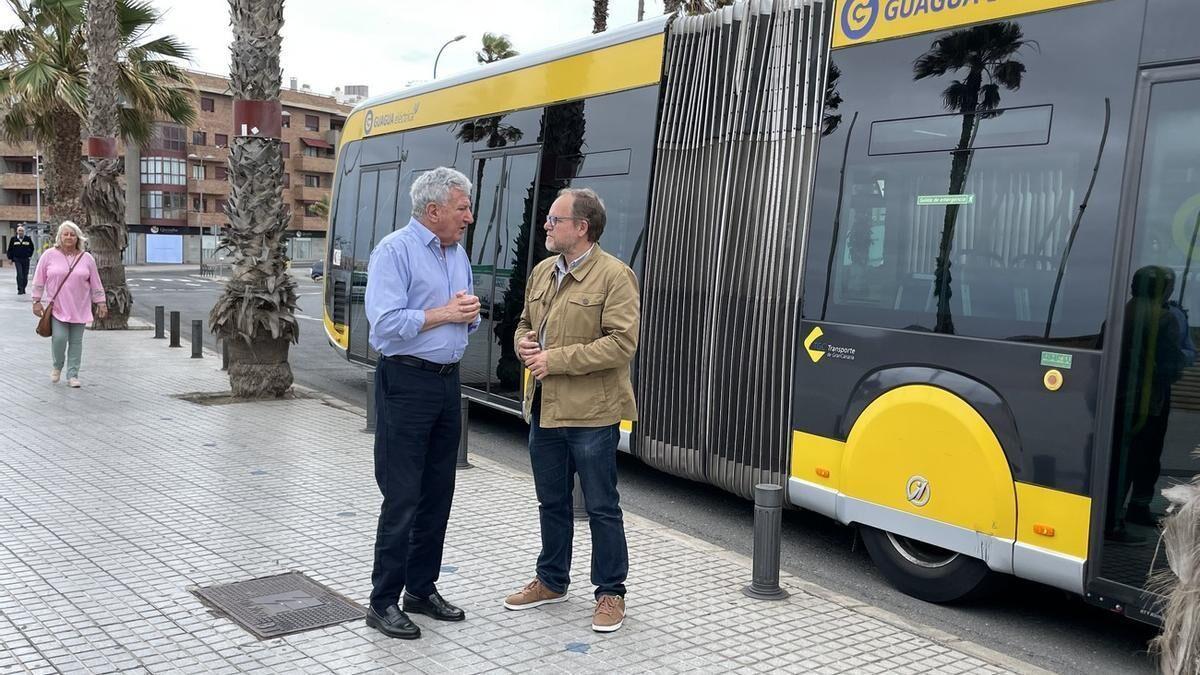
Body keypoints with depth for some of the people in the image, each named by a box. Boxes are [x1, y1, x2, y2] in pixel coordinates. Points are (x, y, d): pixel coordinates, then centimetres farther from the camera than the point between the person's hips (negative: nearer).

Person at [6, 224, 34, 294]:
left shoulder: (28, 239, 2)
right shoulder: (13, 239, 1)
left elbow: (31, 248, 14)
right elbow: (10, 250, 9)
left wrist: (29, 255, 6)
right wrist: (10, 258, 6)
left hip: (26, 260, 1)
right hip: (17, 259, -1)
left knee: (25, 275, 7)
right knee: (19, 274, -12)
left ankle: (23, 289, 21)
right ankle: (20, 289, -11)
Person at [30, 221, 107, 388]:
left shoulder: (87, 258, 4)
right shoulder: (49, 255, 0)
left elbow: (95, 283, 7)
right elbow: (39, 280, 3)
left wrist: (101, 303, 5)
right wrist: (37, 301, 0)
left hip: (79, 309, 2)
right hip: (57, 307, -1)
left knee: (76, 342, 3)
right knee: (59, 338, -12)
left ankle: (72, 375, 12)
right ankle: (57, 366, 16)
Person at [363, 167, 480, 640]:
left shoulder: (458, 254, 14)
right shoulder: (395, 251, -10)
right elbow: (385, 323, -20)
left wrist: (469, 312, -4)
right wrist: (443, 313, -13)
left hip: (447, 381, 8)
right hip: (406, 382, -8)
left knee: (438, 494, 12)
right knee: (402, 498, -4)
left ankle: (422, 589, 24)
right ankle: (383, 602, 6)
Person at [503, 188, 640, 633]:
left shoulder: (615, 276, -12)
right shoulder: (542, 272, 12)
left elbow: (621, 342, -20)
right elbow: (525, 322, 24)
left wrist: (557, 359, -20)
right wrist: (523, 343, -1)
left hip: (591, 414, -7)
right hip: (544, 409, 7)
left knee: (602, 507, 4)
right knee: (552, 502, 18)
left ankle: (610, 593, 18)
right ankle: (552, 581, 34)